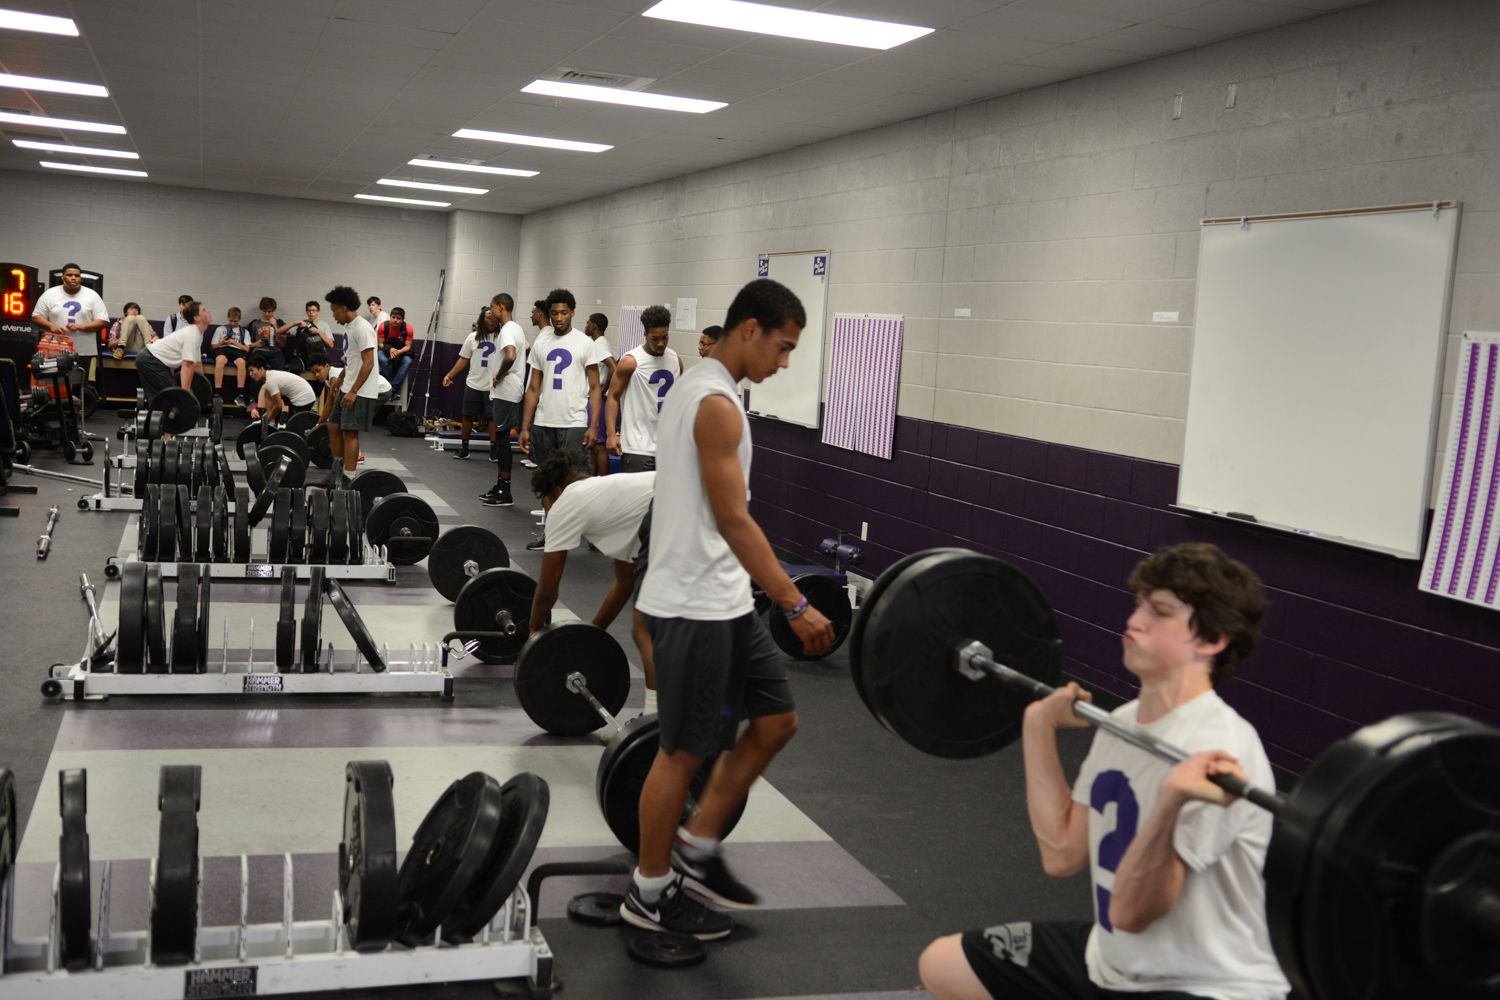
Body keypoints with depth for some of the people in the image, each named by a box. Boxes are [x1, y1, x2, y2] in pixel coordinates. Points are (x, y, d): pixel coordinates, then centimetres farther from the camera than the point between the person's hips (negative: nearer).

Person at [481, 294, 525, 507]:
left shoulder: (507, 330, -16)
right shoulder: (517, 328, 17)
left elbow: (510, 356, -34)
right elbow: (526, 354, 29)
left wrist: (499, 376, -19)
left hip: (505, 392, -11)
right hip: (508, 391, 11)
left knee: (502, 438, -7)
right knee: (500, 438, 15)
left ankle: (505, 494, -4)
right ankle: (500, 486, 22)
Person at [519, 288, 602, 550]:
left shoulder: (584, 343, -1)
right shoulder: (541, 343, 9)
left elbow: (594, 388, -1)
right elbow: (534, 388, 11)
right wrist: (524, 427, 6)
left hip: (573, 423, -4)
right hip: (543, 423, 4)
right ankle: (550, 531, 21)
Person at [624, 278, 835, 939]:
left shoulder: (696, 389, 14)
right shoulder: (718, 405, -18)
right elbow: (733, 520, -22)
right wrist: (796, 604, -20)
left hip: (724, 599, 10)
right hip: (695, 606, -10)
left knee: (776, 719, 14)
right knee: (685, 751, 2)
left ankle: (696, 846, 24)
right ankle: (650, 893, 18)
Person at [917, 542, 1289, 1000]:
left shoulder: (1215, 755, -25)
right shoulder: (1123, 722, 0)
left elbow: (1130, 911, -27)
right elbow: (1061, 851, 5)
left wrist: (1172, 800, -42)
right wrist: (1038, 726, 7)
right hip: (1111, 960, 8)